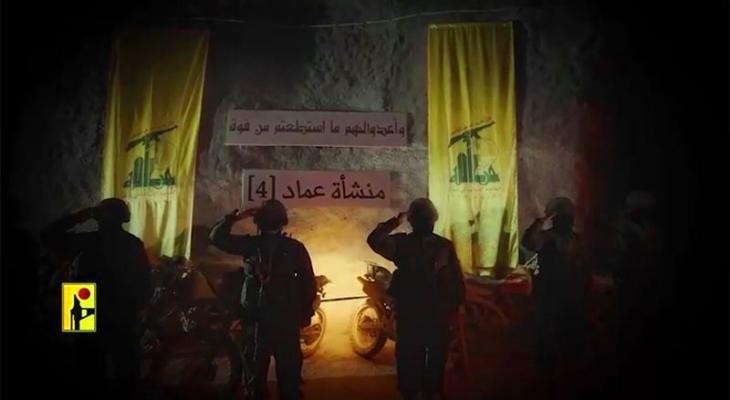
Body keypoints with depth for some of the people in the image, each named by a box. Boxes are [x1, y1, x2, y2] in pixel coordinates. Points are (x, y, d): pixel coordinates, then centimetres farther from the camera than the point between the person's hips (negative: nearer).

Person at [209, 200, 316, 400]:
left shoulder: (249, 244, -5)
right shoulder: (295, 247, -5)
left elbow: (216, 236, 3)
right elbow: (309, 283, -4)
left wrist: (236, 216, 8)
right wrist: (306, 312, 5)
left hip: (255, 316, 1)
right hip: (287, 317, 0)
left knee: (255, 367, 13)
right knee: (289, 369, 7)